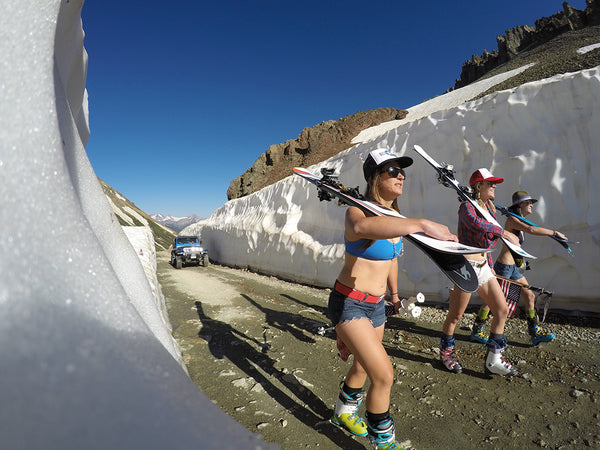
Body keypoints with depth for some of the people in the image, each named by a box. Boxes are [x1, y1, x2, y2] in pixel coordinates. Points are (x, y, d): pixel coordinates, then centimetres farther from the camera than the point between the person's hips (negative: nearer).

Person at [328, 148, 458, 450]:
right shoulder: (358, 210, -22)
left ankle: (343, 413, 51)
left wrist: (394, 292, 28)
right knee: (384, 374, -10)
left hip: (375, 305, 8)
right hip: (349, 303, -8)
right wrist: (423, 225, -55)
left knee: (363, 367, 23)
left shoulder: (396, 219, 3)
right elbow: (361, 226, -49)